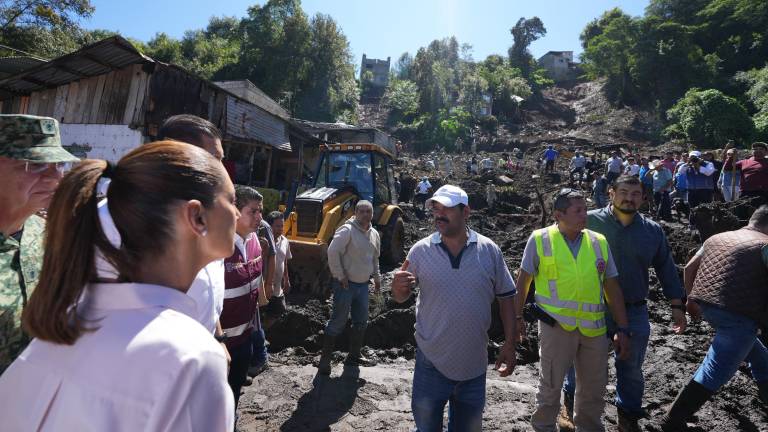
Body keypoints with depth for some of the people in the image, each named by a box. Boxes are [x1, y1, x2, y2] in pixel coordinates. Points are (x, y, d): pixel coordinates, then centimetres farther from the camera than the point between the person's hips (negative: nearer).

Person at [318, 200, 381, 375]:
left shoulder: (374, 234, 8)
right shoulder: (347, 230, -16)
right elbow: (332, 252, -23)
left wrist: (377, 278, 20)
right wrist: (340, 276, -19)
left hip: (363, 284, 8)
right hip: (346, 284, -7)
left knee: (361, 322, 16)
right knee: (338, 322, -1)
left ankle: (354, 355, 32)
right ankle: (325, 360, 12)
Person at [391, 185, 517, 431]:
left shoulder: (489, 250, -5)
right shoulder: (420, 250, -8)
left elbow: (506, 297, 3)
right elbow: (400, 298, -1)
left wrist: (509, 344, -1)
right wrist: (398, 286, -24)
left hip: (474, 365, 2)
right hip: (431, 363, -1)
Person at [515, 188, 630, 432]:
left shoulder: (599, 242, 4)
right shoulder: (540, 240, -6)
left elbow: (612, 288, 7)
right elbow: (523, 281, 1)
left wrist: (622, 329, 4)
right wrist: (517, 317, 4)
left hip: (594, 327, 4)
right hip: (556, 325, -3)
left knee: (594, 388, 18)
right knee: (550, 385, 10)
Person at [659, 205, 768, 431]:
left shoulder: (717, 237, 18)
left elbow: (689, 268, 19)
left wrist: (692, 298, 27)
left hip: (707, 304, 8)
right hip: (738, 313, -7)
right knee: (714, 372, -3)